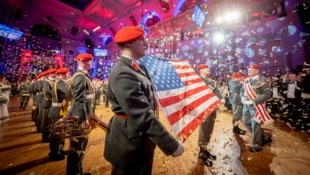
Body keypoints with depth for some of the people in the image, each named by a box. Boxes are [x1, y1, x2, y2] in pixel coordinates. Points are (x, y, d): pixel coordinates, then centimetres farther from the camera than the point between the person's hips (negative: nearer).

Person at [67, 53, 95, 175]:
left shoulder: (84, 76, 14)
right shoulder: (80, 76, -16)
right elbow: (79, 100, -22)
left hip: (83, 116, 10)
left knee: (81, 144, 21)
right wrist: (84, 119, -21)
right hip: (80, 117, -10)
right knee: (77, 146, 5)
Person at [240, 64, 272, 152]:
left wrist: (253, 101, -22)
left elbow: (267, 94, -16)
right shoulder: (246, 80, 6)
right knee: (247, 122, 16)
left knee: (255, 125, 3)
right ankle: (264, 138, 37)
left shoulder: (261, 80, -11)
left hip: (256, 105, -7)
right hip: (246, 105, 7)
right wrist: (242, 98, -5)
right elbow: (242, 90, 15)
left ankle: (256, 145, 24)